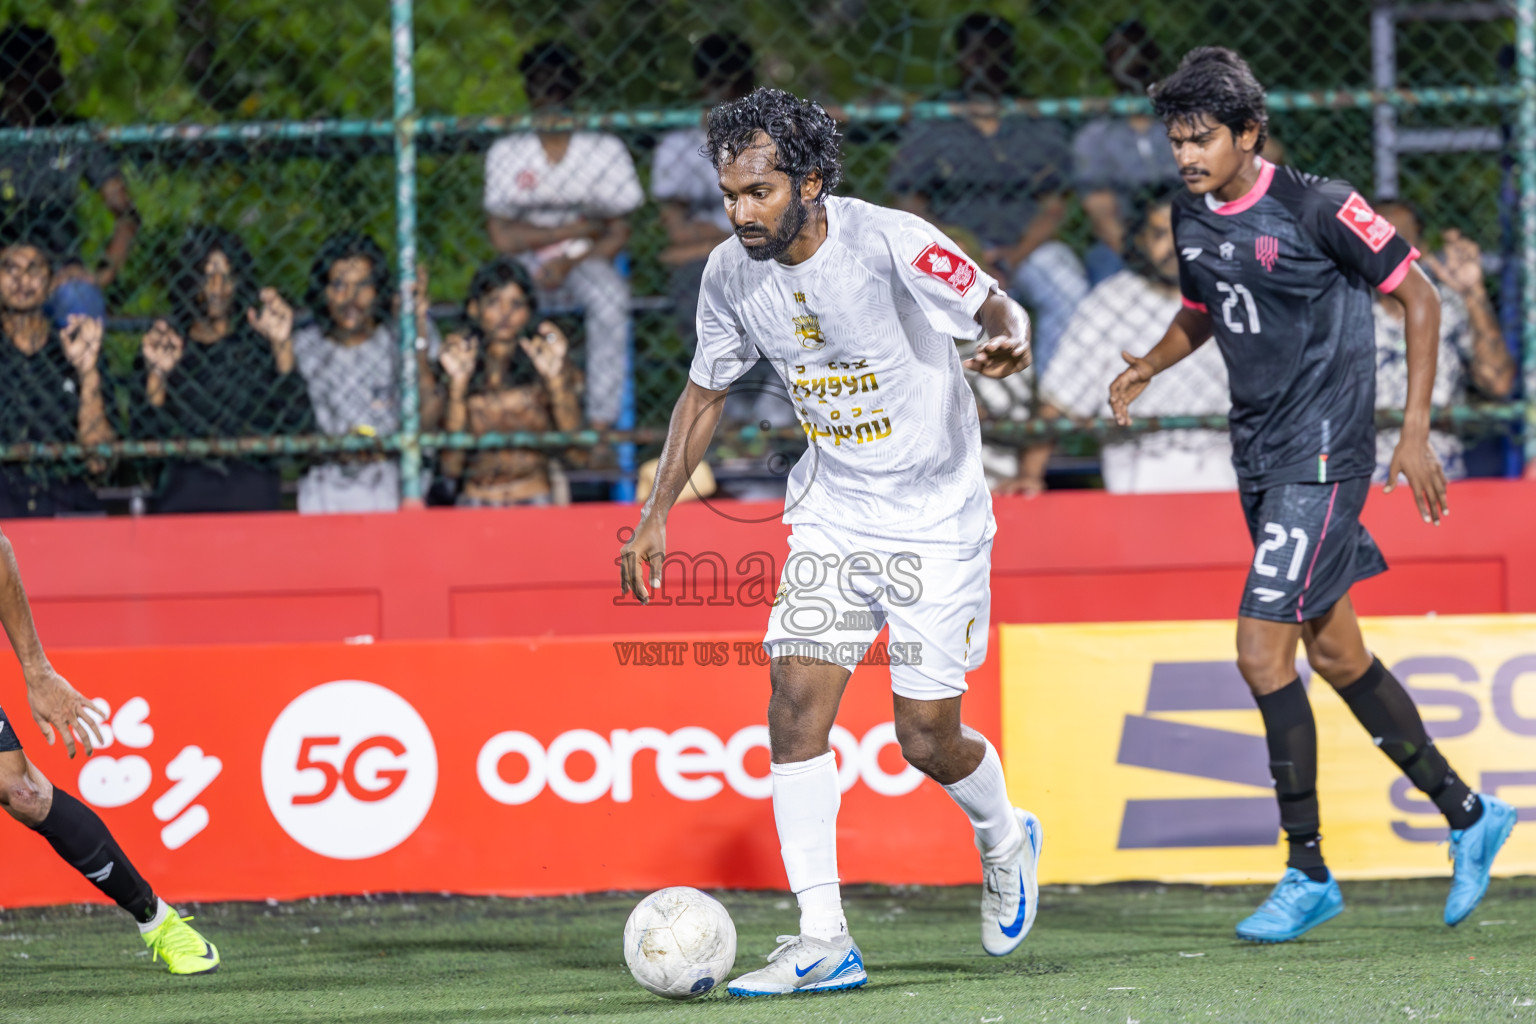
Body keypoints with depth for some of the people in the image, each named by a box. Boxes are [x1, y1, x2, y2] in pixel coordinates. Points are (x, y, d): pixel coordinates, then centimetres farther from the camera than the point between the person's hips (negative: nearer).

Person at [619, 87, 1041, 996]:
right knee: (797, 705, -11)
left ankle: (1006, 840, 32)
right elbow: (705, 394, 11)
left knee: (926, 734, -3)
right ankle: (823, 942, -9)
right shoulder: (732, 275, -4)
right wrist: (657, 512, 5)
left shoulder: (892, 243, -21)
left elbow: (997, 307, -12)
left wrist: (1010, 340, -37)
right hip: (832, 513, 5)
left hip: (936, 516, -5)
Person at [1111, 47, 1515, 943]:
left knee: (1262, 650, -14)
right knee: (1333, 651, 14)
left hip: (1324, 452, -8)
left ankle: (1308, 870, -5)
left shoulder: (1317, 209, -16)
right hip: (1259, 455, 8)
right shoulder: (1192, 217, 5)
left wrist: (1416, 433, -13)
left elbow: (1420, 298, -9)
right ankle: (1468, 813, 29)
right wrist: (1150, 367, 2)